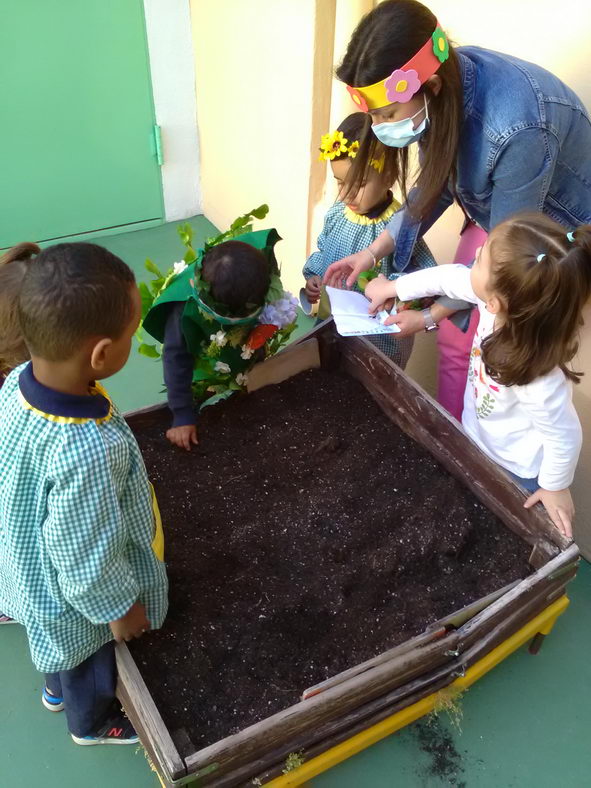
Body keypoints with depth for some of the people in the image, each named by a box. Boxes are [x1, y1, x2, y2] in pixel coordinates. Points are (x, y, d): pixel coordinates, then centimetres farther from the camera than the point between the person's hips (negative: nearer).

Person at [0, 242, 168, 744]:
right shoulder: (88, 452, -45)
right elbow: (87, 558, -30)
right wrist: (119, 607, -11)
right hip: (73, 594, -6)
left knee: (63, 651, 37)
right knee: (88, 664, 28)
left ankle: (58, 688, 67)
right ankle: (90, 723, 58)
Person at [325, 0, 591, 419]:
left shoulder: (516, 129, -40)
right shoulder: (442, 83, -18)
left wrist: (432, 314, -17)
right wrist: (373, 251, -4)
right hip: (495, 213, 7)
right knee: (455, 339, 10)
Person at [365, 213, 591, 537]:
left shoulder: (538, 377, -45)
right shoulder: (501, 297, -28)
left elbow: (564, 435, -29)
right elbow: (451, 277, -9)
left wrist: (555, 487, -11)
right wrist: (393, 287, 2)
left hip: (515, 473, -6)